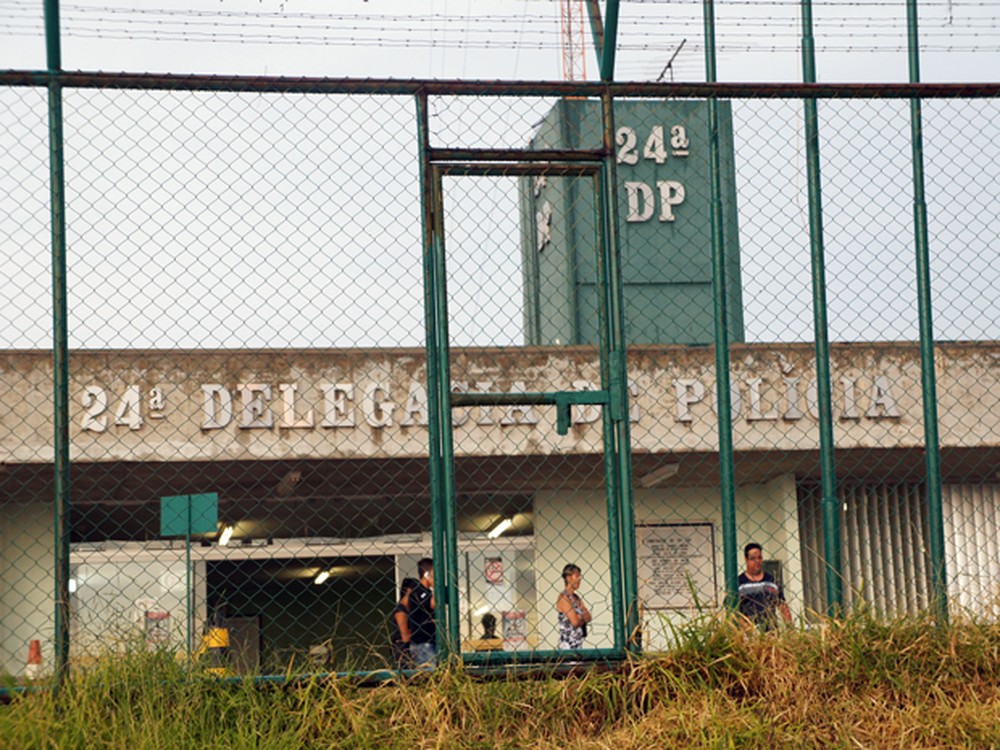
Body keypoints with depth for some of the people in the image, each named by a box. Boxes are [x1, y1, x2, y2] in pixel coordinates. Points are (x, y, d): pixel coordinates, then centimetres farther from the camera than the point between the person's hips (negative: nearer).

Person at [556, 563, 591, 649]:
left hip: (578, 642, 8)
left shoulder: (577, 598, 15)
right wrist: (583, 618, 4)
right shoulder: (563, 598, -10)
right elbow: (575, 622, -15)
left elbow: (588, 617, 9)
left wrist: (579, 617, -10)